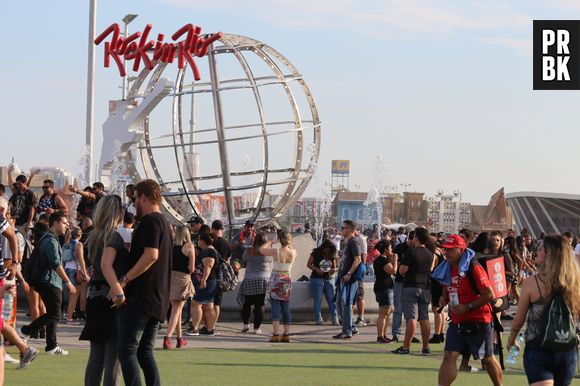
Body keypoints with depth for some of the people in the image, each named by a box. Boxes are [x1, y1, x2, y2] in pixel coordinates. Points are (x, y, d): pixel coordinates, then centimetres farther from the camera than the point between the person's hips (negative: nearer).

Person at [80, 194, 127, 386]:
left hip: (95, 296, 8)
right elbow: (106, 264, -26)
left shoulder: (94, 237, 12)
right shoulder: (113, 236, -12)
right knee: (114, 354, -5)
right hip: (109, 297, -8)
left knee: (96, 354, 9)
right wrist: (119, 291, -33)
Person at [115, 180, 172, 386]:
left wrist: (124, 280, -22)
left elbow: (151, 255, -23)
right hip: (158, 300, 9)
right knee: (145, 352, 12)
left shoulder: (150, 221, -10)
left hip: (139, 297, -9)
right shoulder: (164, 223, 20)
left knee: (127, 351, -10)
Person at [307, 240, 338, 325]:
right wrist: (316, 269, -18)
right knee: (317, 299, -4)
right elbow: (309, 264, -2)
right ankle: (318, 318, -2)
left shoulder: (332, 256, 8)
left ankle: (334, 318, -6)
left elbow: (334, 267, 17)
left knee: (331, 298, -5)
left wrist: (333, 270, -8)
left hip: (329, 279, 3)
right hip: (317, 279, -3)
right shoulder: (316, 253, -3)